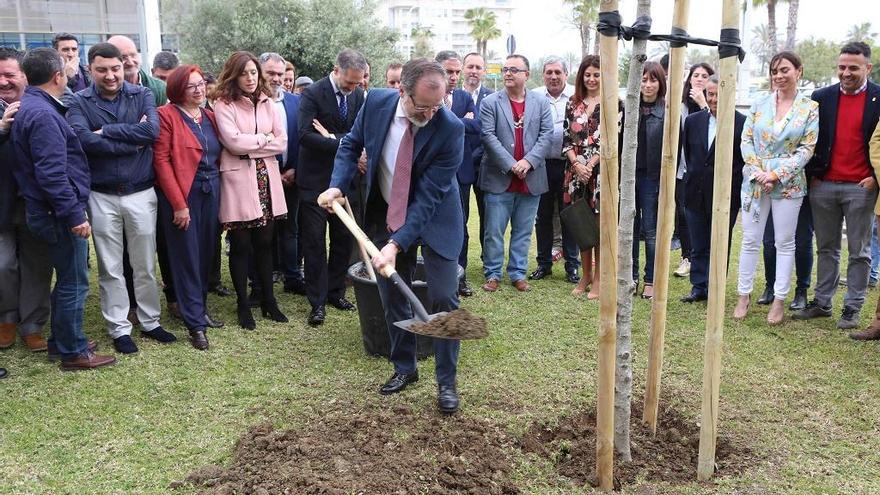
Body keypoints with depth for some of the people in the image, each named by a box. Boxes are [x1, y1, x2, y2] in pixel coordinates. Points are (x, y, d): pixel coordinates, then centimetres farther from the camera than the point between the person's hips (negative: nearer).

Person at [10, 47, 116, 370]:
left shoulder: (30, 107, 12)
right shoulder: (43, 115, -20)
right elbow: (52, 173, -25)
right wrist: (74, 214, -22)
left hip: (49, 211, 10)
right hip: (60, 214, -10)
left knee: (68, 278, 20)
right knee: (74, 283, 1)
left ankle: (61, 340, 32)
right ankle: (73, 353, 11)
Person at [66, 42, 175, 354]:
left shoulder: (142, 95, 2)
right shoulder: (80, 102, -2)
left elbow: (152, 130, -16)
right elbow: (84, 140, -19)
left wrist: (105, 131, -15)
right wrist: (133, 140, -15)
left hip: (141, 193, 1)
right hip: (101, 196, -1)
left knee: (145, 265, 11)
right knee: (110, 269, 7)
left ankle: (150, 321, 26)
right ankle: (119, 328, 20)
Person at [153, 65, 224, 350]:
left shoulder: (209, 117, 13)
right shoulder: (166, 115, -6)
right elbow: (161, 160, -12)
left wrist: (217, 188, 4)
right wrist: (179, 204, -15)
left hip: (211, 194, 6)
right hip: (182, 195, -6)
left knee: (206, 254, 11)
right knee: (187, 258, -1)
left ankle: (199, 308, 27)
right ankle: (196, 324, 3)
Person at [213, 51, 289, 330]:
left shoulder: (267, 103, 11)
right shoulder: (224, 105, -3)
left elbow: (282, 142, 4)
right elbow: (234, 142, -15)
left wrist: (249, 147, -7)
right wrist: (265, 138, -4)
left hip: (266, 180, 4)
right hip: (238, 182, -4)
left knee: (265, 243, 9)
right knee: (241, 246, 3)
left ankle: (268, 300, 20)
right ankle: (243, 305, 14)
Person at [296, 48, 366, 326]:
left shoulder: (358, 95, 5)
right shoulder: (313, 94, -11)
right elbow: (306, 135, -21)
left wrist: (332, 137, -15)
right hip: (316, 179, -5)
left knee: (344, 239, 11)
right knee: (314, 241, -1)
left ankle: (336, 292, 25)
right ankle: (318, 303, 6)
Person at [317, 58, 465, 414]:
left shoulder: (450, 128, -26)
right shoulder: (377, 102, -15)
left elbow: (428, 196, -27)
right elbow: (352, 144, 5)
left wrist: (397, 244, -30)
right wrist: (338, 186, -10)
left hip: (434, 217, -3)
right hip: (386, 214, 4)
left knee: (444, 298, -5)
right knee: (392, 297, 11)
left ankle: (447, 381, 11)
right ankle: (404, 368, 29)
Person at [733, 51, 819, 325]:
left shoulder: (810, 108, -1)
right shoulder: (759, 105, 5)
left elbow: (807, 149, -5)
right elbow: (746, 140, 3)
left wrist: (777, 174, -14)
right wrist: (757, 171, -10)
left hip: (789, 184, -1)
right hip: (755, 181, 2)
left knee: (785, 242, 5)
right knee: (750, 240, 5)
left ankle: (779, 300, 13)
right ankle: (744, 295, 15)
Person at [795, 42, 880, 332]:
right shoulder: (821, 98, 5)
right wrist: (813, 175, 3)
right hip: (823, 186, 3)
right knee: (826, 249, 11)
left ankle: (852, 308, 12)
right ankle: (822, 302, 20)